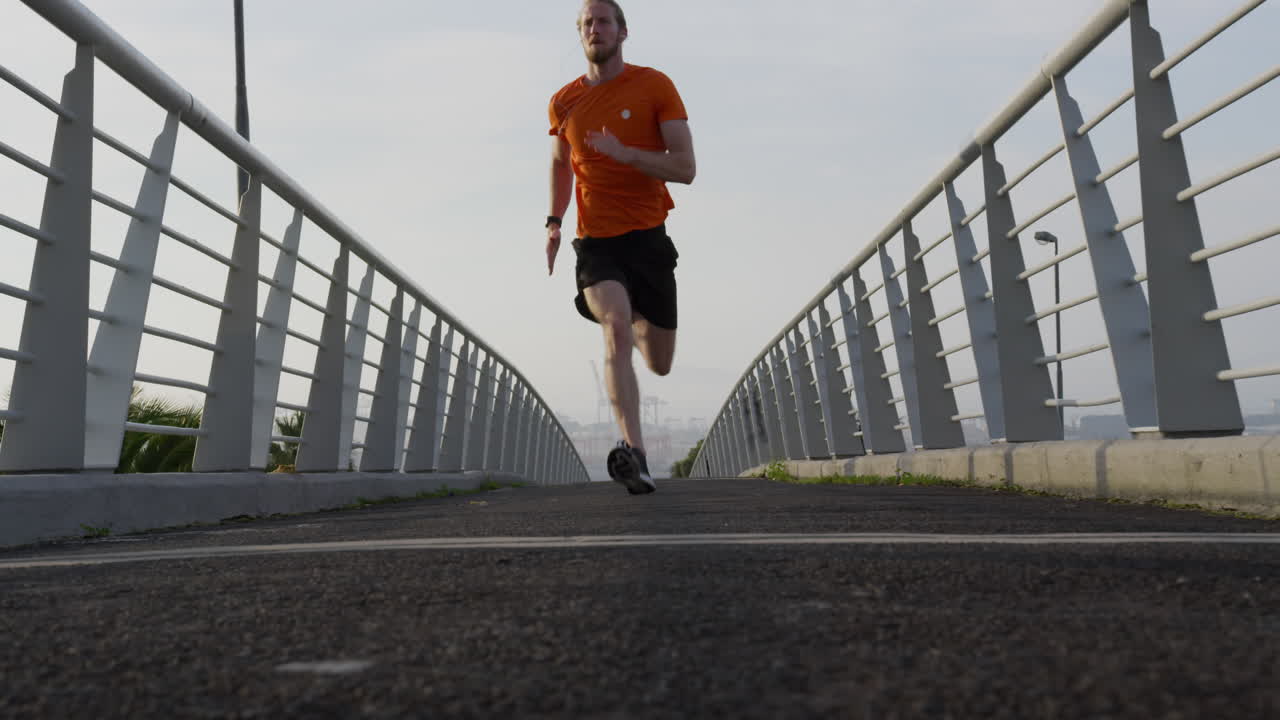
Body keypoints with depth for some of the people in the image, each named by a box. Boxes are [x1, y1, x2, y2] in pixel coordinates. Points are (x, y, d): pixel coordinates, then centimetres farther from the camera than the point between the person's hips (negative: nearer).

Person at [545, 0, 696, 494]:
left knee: (660, 363, 9)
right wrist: (554, 222, 13)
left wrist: (624, 153, -21)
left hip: (648, 237, 0)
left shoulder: (655, 86, -2)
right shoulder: (564, 102, 7)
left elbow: (686, 168, -8)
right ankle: (634, 452, -35)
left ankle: (638, 327, 47)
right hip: (595, 242, 0)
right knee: (615, 328, -28)